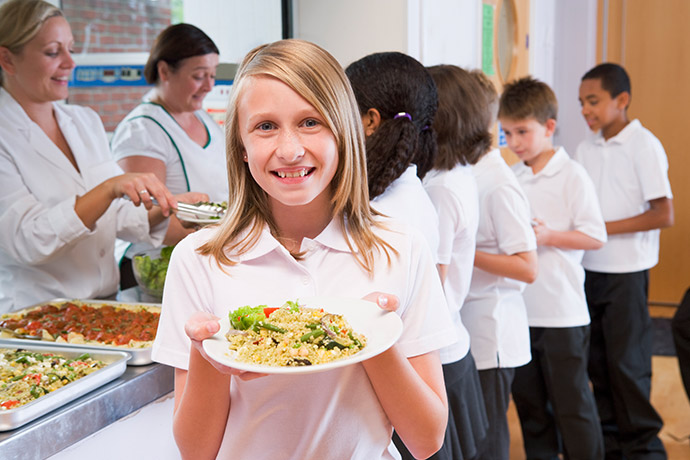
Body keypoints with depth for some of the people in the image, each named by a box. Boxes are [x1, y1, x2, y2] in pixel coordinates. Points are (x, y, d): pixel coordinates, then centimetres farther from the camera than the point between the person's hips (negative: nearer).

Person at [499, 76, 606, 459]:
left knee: (572, 404, 3)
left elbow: (596, 236, -10)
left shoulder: (572, 175, -8)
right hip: (519, 309, 6)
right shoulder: (512, 177, 8)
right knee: (529, 402, 15)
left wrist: (547, 235, -19)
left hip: (562, 312, -5)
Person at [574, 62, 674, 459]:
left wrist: (605, 227, -17)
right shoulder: (587, 148, 9)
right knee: (597, 359, 11)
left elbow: (664, 214, -13)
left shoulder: (644, 145, -9)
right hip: (589, 269, 6)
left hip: (626, 271, -6)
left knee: (627, 361, 0)